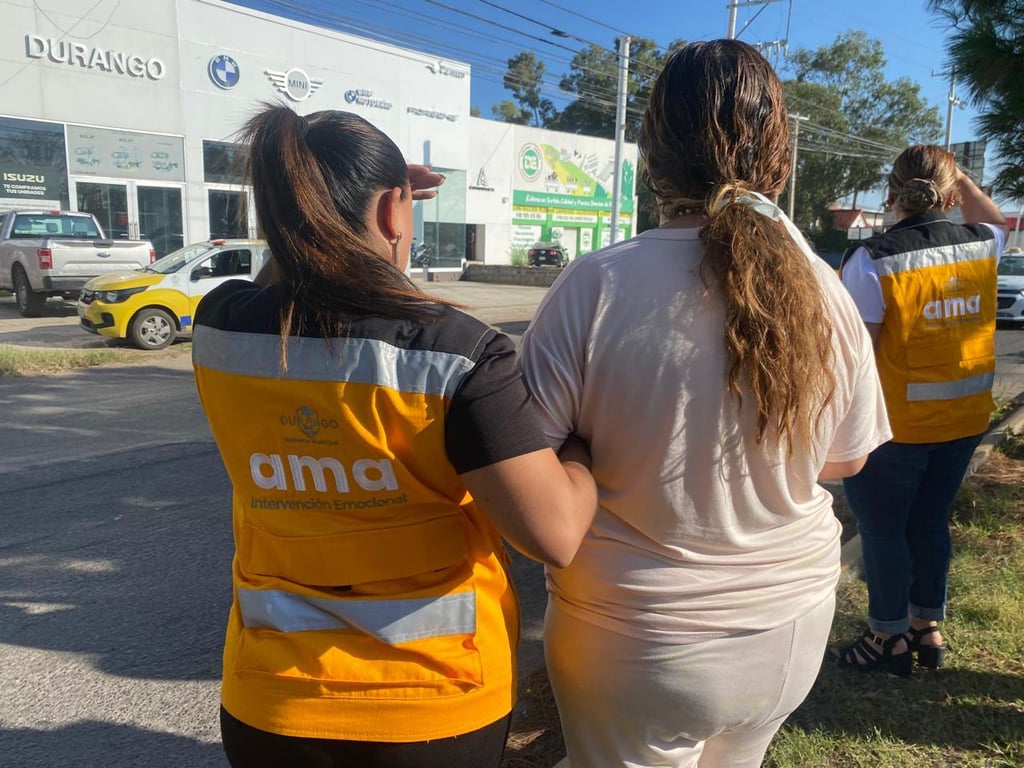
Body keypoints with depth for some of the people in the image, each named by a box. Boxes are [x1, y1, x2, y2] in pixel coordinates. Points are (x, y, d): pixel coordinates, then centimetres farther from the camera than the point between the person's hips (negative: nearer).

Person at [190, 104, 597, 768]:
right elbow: (557, 534, -24)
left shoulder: (218, 330, -11)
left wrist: (318, 202, 12)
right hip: (439, 702, -2)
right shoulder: (457, 351, -24)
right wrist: (582, 451, -6)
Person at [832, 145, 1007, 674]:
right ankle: (928, 628, 33)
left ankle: (889, 638, 22)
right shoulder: (981, 245, -1)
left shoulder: (872, 259, -18)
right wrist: (960, 177, 20)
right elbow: (995, 223, 27)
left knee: (881, 526, 9)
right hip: (965, 418, 6)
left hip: (895, 422, -6)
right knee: (930, 522, 19)